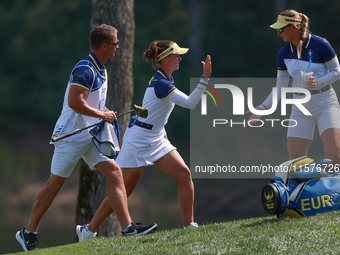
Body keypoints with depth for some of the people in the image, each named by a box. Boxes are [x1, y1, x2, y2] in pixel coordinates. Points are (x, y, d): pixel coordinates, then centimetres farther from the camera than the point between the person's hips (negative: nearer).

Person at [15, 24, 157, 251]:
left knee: (114, 171, -5)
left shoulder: (100, 70, 13)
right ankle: (29, 233, 10)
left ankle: (128, 227, -9)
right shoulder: (85, 69, -18)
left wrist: (105, 113, 12)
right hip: (72, 134, -9)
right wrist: (102, 115, -19)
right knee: (56, 183, -1)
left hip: (91, 136, 9)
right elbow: (74, 101, -27)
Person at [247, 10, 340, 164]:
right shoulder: (284, 53, 2)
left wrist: (318, 83, -20)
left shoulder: (320, 44, -11)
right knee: (295, 161, -2)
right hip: (301, 108, 5)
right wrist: (262, 108, -1)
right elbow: (280, 87, 9)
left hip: (326, 104, -4)